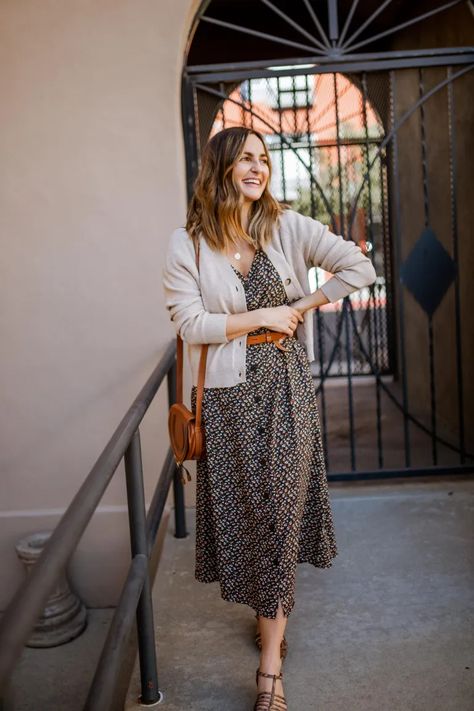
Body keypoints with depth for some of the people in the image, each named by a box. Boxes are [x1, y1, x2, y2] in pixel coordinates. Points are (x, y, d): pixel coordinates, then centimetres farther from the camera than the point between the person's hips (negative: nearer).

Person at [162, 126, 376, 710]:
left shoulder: (287, 227, 0)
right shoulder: (186, 244, -5)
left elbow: (359, 267, 1)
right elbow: (190, 325, -12)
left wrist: (303, 306, -5)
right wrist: (263, 316, -10)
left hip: (286, 386, 1)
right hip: (228, 393, 0)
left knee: (281, 507, 1)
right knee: (243, 507, 9)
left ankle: (270, 664, 11)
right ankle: (270, 610, 35)